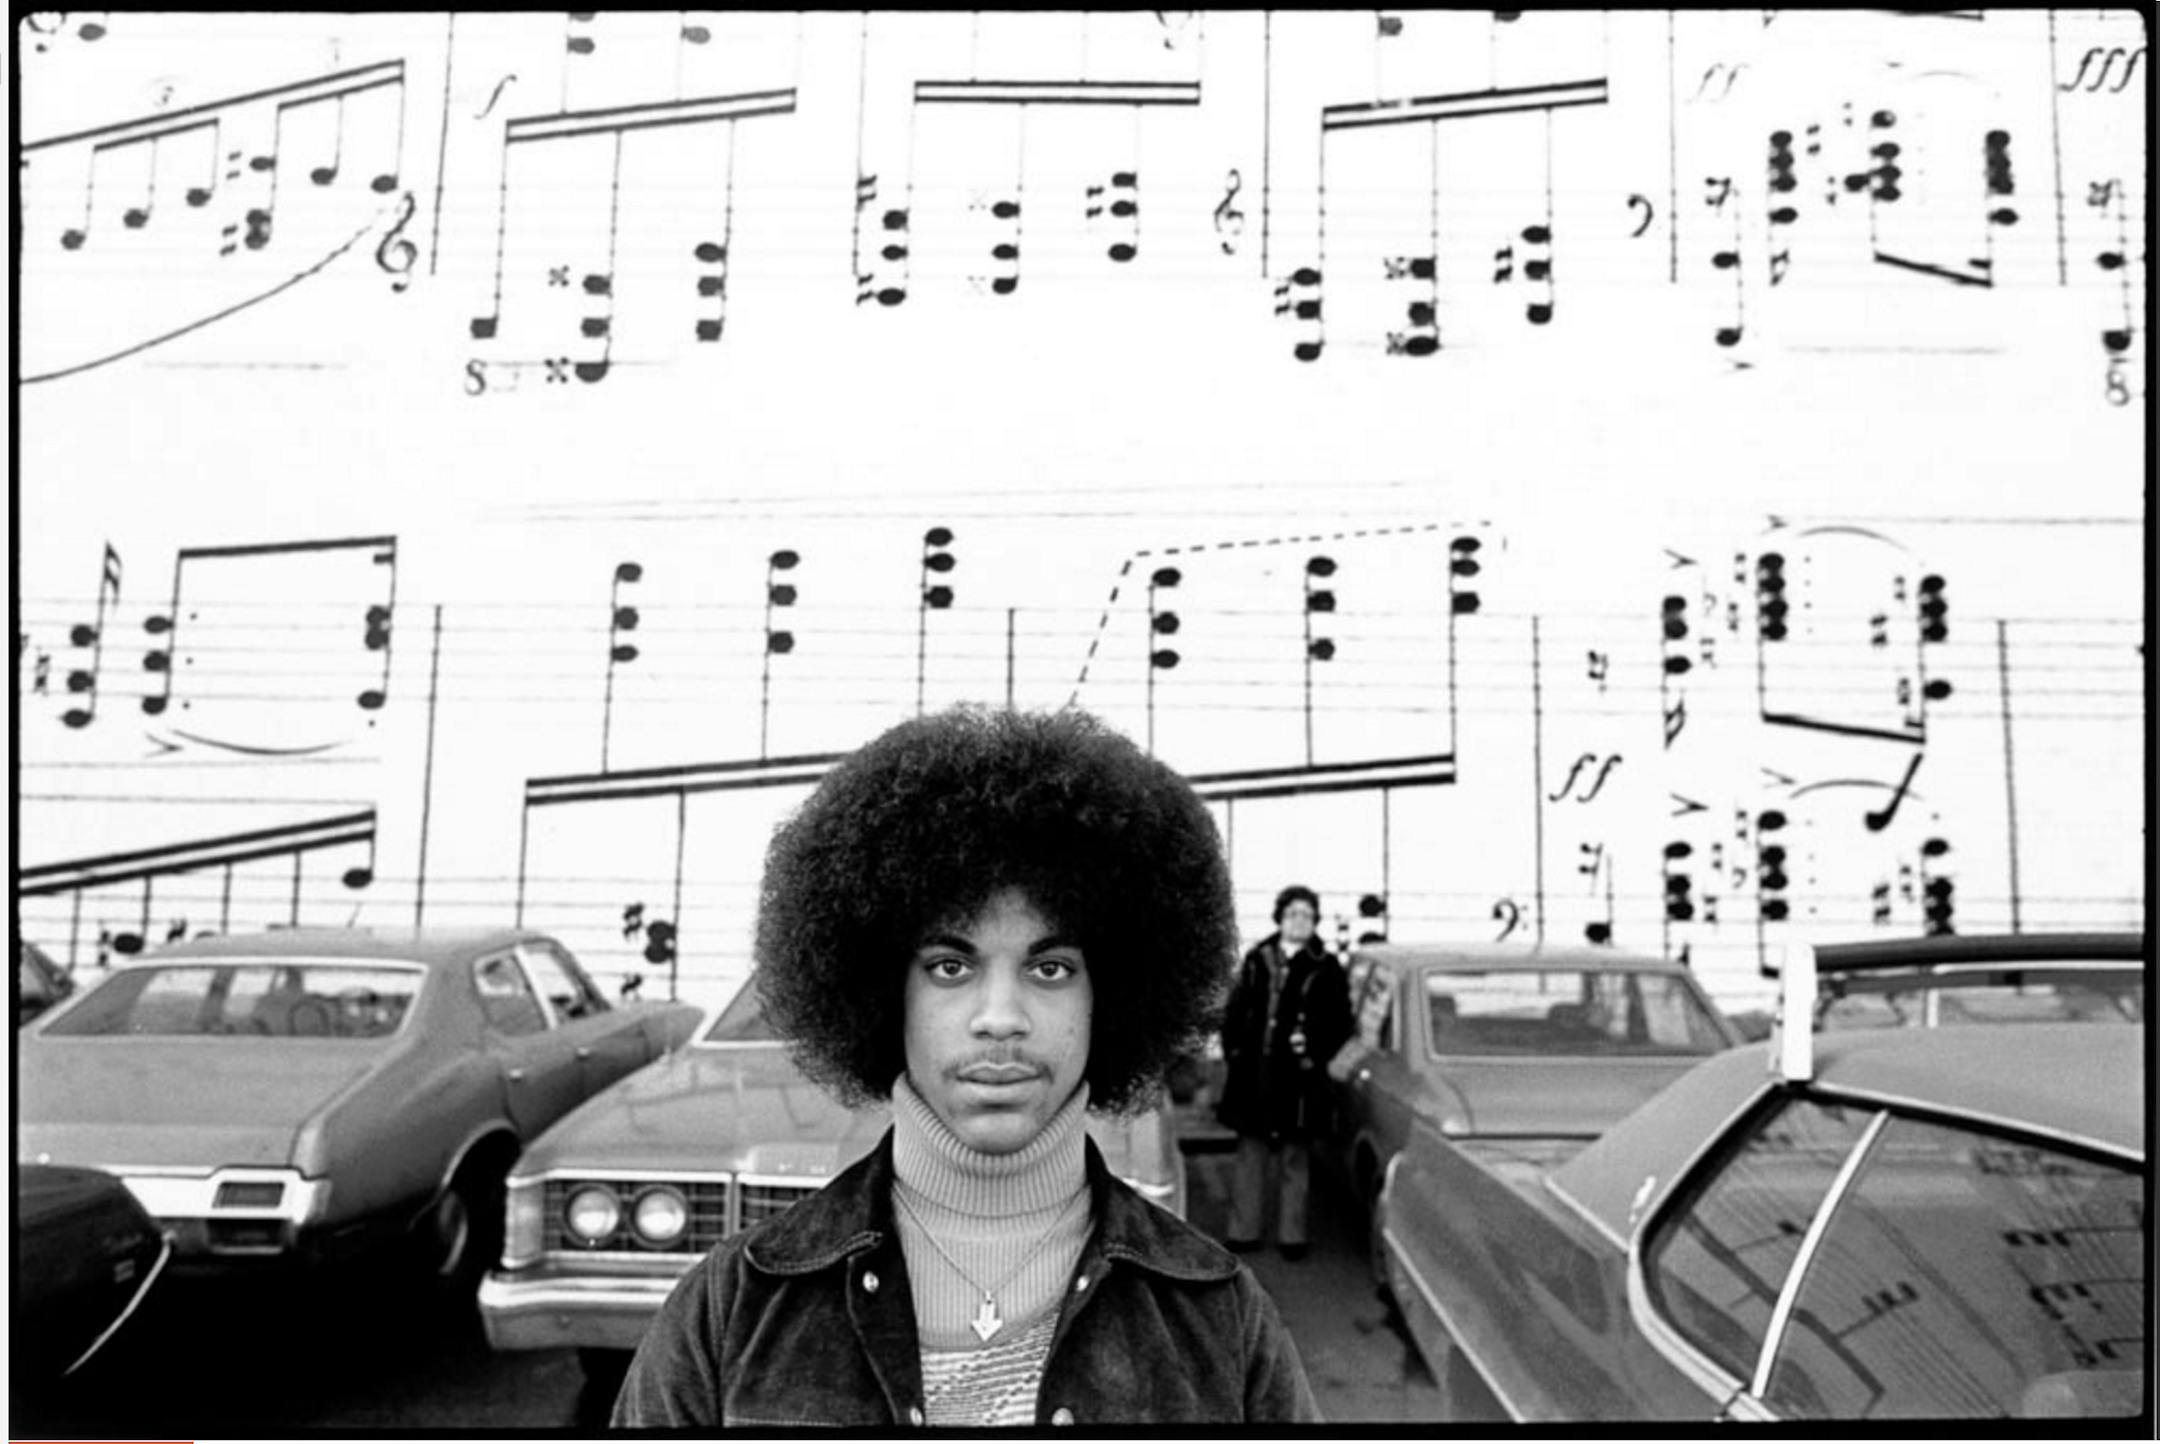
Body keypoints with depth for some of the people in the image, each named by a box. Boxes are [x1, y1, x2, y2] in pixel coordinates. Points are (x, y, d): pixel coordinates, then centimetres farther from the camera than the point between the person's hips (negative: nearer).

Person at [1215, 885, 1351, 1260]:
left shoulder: (1325, 969, 0)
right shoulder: (1257, 960, 7)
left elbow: (1340, 1022, 0)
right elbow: (1235, 1012, 10)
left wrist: (1314, 1049, -13)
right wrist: (1234, 1052, 1)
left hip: (1298, 1079, -3)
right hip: (1252, 1075, 3)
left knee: (1295, 1158, 6)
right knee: (1250, 1155, 11)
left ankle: (1293, 1234, 15)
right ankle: (1244, 1231, 19)